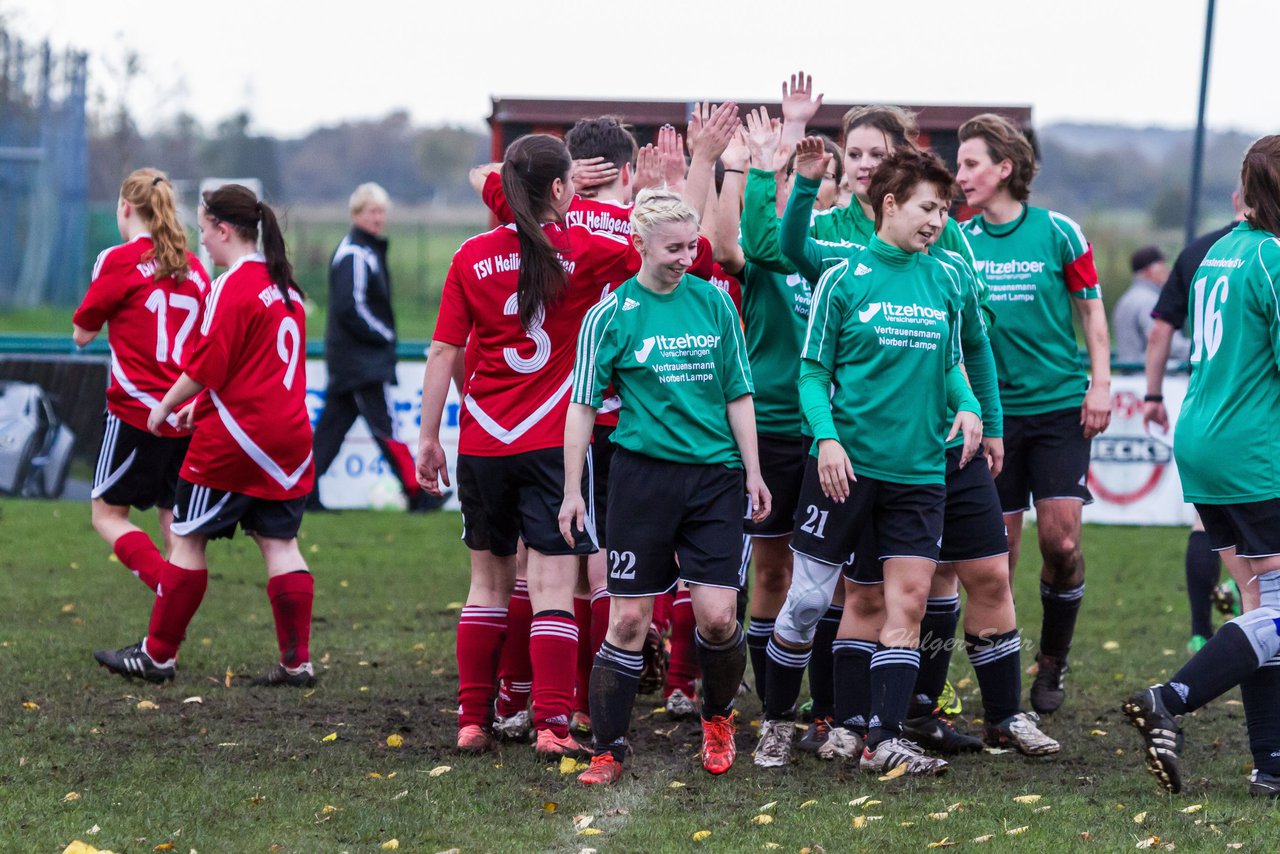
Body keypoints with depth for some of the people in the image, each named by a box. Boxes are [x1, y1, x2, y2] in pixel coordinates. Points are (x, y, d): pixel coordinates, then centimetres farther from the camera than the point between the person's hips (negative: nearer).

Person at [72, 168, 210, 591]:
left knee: (108, 513, 5)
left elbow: (82, 334, 0)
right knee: (172, 518, 13)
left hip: (137, 410, -5)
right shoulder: (194, 267, 8)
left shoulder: (119, 260, -8)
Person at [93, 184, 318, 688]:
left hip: (233, 438, -8)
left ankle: (158, 654, 9)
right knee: (279, 542, 7)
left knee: (187, 538, 3)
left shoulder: (233, 287, -14)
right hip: (288, 434, 8)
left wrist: (166, 405, -2)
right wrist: (203, 404, 21)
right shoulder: (283, 283, 12)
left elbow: (207, 366, -18)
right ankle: (297, 661, 3)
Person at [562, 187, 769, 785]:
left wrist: (753, 472, 9)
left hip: (715, 475, 2)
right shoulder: (612, 314, -2)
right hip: (643, 473, -2)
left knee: (718, 616, -5)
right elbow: (584, 404, 0)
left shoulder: (714, 303, 6)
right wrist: (572, 490, -4)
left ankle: (718, 715, 23)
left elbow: (737, 394, 12)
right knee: (629, 618, -2)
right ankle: (608, 748, 6)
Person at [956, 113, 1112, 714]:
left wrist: (1100, 383, -2)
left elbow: (1091, 308, 5)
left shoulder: (1057, 231, -3)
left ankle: (1053, 664, 13)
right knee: (999, 550, 1)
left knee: (1060, 541, -8)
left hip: (1061, 404, -2)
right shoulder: (959, 241, 3)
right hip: (992, 409, 2)